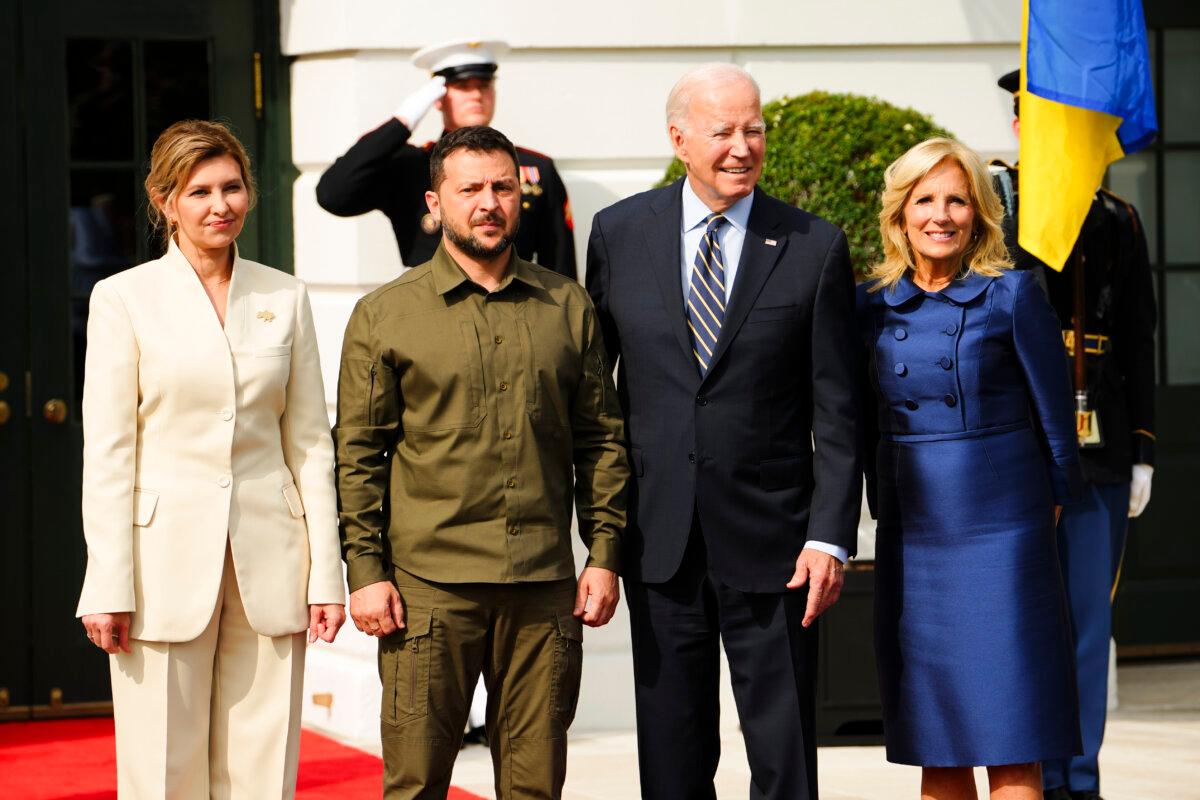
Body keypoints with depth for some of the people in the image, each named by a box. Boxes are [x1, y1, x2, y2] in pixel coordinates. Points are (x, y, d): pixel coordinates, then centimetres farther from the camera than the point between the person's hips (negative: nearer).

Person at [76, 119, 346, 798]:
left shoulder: (285, 297, 9)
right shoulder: (125, 298, 1)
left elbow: (311, 445, 10)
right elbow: (107, 453, -2)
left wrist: (326, 574, 4)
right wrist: (109, 586, -9)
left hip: (267, 559, 3)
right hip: (166, 557, -3)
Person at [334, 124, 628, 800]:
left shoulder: (568, 307, 11)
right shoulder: (384, 315, 4)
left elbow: (601, 438, 13)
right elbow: (358, 452, 3)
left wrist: (604, 554, 6)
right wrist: (366, 571, -4)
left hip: (545, 587, 2)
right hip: (428, 584, -2)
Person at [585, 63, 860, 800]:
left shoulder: (815, 247, -1)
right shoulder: (621, 233, 4)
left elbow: (838, 412, -2)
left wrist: (830, 537, -9)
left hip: (770, 541, -2)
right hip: (660, 538, 2)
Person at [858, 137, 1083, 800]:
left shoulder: (1010, 295, -4)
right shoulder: (873, 304, 6)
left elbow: (1053, 410, 3)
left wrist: (1051, 503, 7)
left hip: (998, 528, -4)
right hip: (910, 538, 4)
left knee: (1008, 737, -6)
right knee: (933, 742, 6)